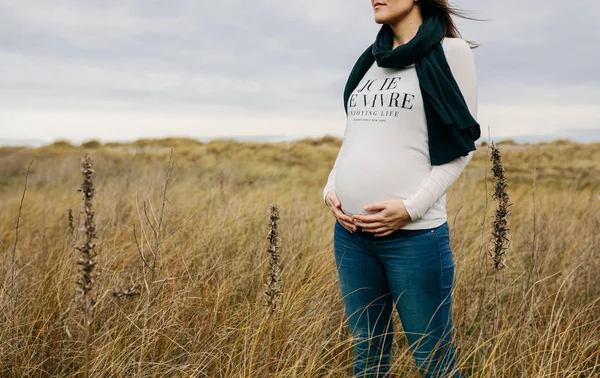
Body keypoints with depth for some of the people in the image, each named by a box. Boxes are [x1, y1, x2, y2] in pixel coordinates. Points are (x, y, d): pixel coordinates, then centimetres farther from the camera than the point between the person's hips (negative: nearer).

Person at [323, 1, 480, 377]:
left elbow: (460, 144, -5)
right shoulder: (370, 59, 15)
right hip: (351, 231, 6)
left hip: (414, 233, -5)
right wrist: (331, 188, 3)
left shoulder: (450, 51, -2)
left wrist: (411, 207, -14)